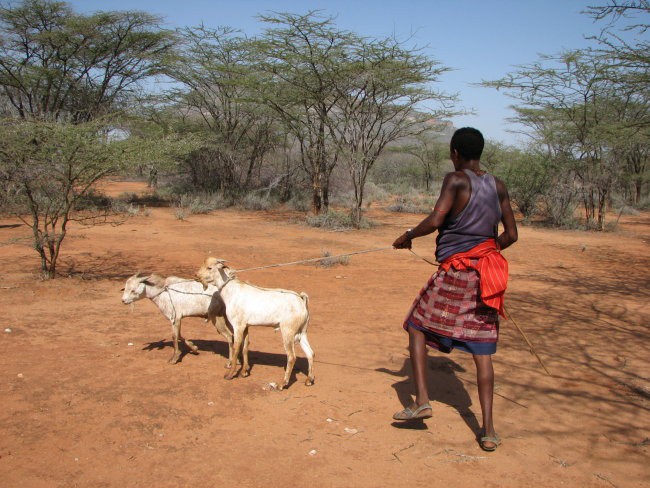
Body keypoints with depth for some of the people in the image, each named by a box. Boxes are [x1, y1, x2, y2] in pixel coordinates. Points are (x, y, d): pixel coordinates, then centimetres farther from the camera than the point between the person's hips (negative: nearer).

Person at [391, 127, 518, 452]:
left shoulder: (456, 180, -7)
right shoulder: (498, 186, 9)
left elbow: (435, 220, -19)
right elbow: (511, 235, 10)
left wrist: (408, 236, -2)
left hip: (454, 271, -5)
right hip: (486, 272, 5)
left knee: (417, 325, 14)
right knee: (482, 350, 6)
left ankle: (422, 400, 6)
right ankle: (488, 430, 5)